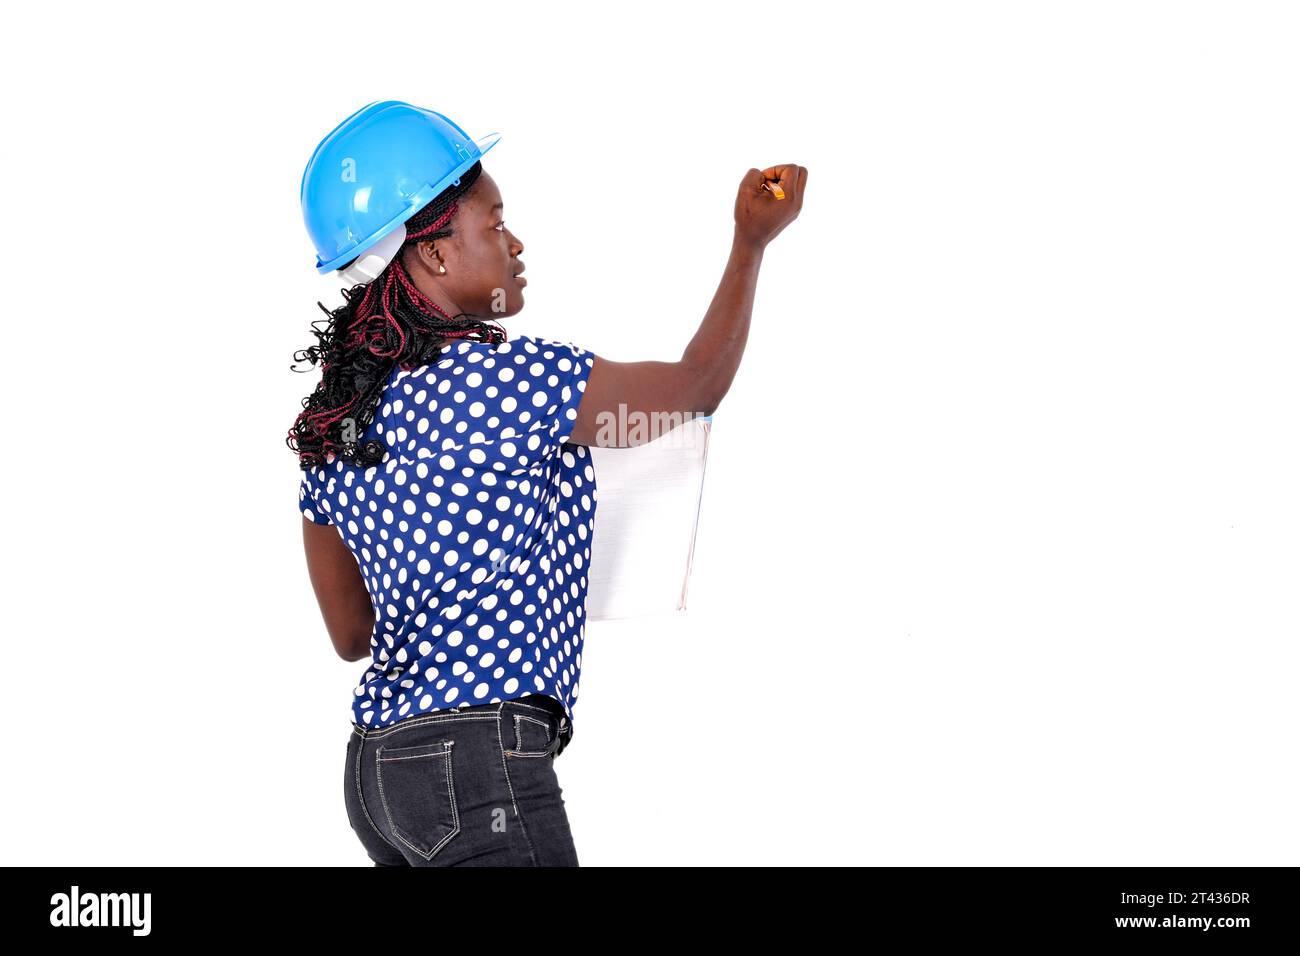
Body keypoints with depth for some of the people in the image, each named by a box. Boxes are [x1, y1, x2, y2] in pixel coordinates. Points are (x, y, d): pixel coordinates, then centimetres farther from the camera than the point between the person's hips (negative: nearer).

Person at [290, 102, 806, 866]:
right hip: (479, 764, -9)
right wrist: (752, 243, 14)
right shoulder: (512, 379, -12)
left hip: (377, 765, 9)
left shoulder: (333, 421, 9)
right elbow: (699, 387, 4)